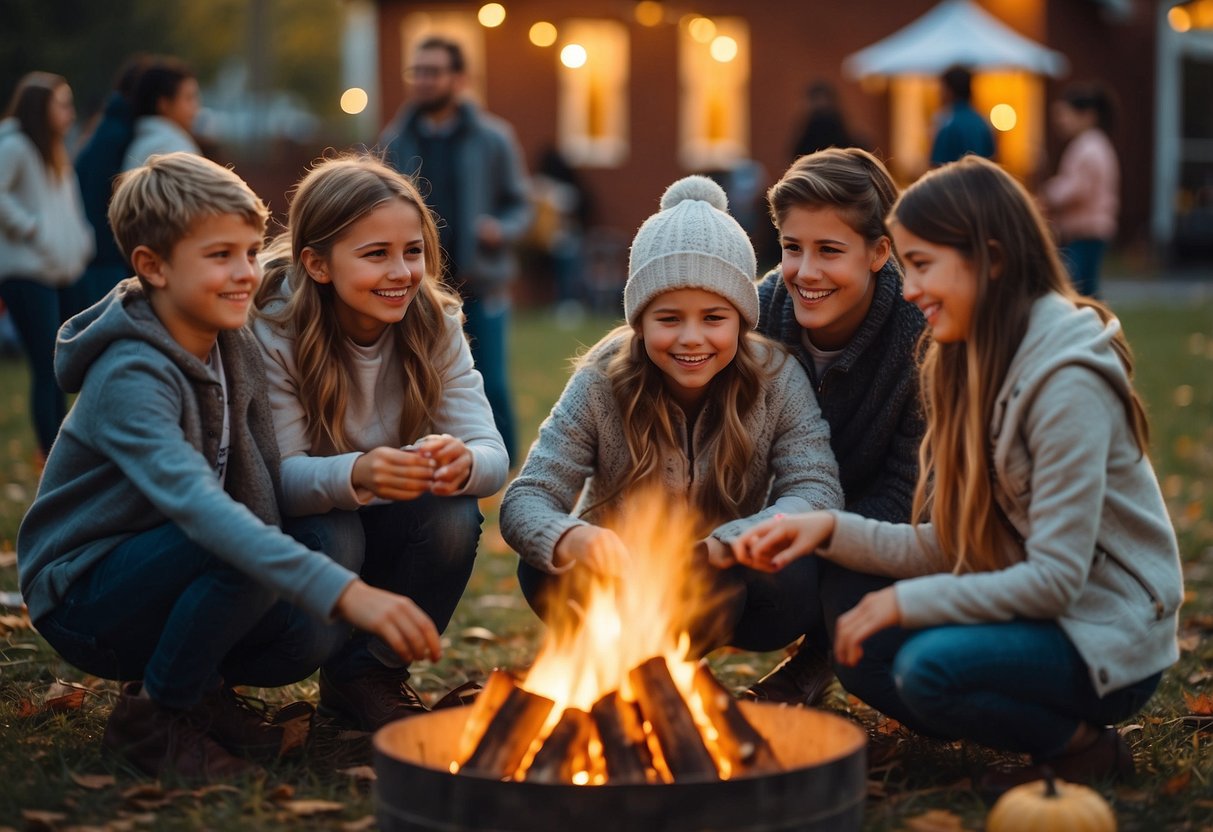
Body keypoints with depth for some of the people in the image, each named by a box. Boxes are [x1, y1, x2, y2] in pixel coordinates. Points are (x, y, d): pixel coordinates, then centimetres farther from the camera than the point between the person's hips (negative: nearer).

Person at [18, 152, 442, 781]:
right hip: (81, 599, -7)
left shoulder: (235, 347, 0)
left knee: (315, 632, -18)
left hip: (162, 581, 7)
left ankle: (201, 692, 9)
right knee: (241, 554, -33)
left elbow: (262, 484, -6)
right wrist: (344, 591, -53)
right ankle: (151, 718, -12)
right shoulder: (131, 379, -27)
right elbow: (197, 504, -43)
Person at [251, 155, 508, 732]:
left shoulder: (436, 326, -10)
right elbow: (282, 476, -27)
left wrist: (463, 462, -44)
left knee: (454, 516, -26)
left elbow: (493, 456, -18)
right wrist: (355, 474, -49)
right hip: (293, 525, -3)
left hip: (388, 531, 3)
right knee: (332, 534, -34)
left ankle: (373, 670, -4)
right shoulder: (274, 333, -20)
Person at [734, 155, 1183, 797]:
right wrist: (831, 530, -10)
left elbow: (1055, 578, -24)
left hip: (1108, 637, -9)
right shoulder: (974, 363, 6)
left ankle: (1087, 748, -4)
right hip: (1035, 609, 9)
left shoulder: (1066, 381, -22)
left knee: (929, 665, -29)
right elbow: (948, 546, 3)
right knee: (861, 650, -3)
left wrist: (909, 601, -21)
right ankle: (1049, 726, 8)